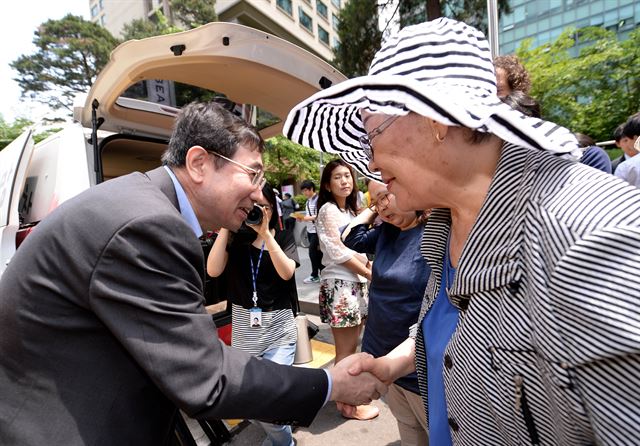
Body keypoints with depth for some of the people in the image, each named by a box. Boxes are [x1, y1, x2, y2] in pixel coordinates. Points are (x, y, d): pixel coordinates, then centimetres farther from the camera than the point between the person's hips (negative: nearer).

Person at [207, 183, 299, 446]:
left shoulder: (284, 238, -1)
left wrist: (265, 233, -25)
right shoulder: (236, 239, 0)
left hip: (279, 328, -1)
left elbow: (287, 273, -18)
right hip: (244, 328, 2)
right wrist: (225, 227, -17)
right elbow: (213, 271, -14)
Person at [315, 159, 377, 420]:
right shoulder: (329, 209, -9)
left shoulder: (349, 210, 18)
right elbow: (337, 251, -16)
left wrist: (371, 269, 2)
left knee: (352, 346, 17)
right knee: (345, 350, 3)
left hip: (355, 283, 9)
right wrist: (370, 273, -10)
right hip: (339, 285, -9)